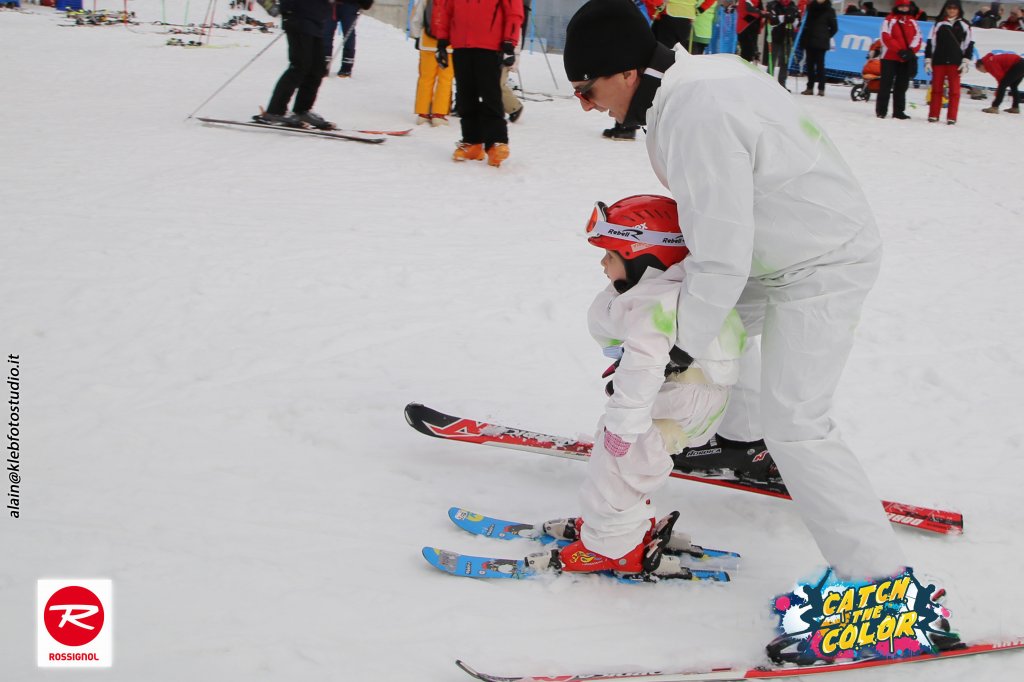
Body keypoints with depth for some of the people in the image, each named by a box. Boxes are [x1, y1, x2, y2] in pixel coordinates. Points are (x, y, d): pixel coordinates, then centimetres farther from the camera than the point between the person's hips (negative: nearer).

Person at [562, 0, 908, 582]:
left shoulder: (694, 117, -31)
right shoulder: (699, 71, -2)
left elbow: (722, 260, -29)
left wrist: (675, 351, -20)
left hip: (824, 267, -10)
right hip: (792, 246, 10)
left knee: (793, 427, -11)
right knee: (723, 316, 28)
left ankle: (880, 580, -6)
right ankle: (742, 443, 46)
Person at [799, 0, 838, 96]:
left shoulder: (829, 11, 0)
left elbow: (834, 27, 3)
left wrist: (826, 37, 0)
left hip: (820, 43, -5)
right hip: (809, 41, 5)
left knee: (820, 65, -6)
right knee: (810, 65, 7)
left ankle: (821, 88, -5)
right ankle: (810, 87, 12)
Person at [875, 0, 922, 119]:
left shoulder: (912, 22, 12)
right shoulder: (890, 20, -3)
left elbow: (917, 37, 7)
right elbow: (886, 37, -12)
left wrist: (911, 50, -11)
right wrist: (899, 50, -18)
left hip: (907, 60, 5)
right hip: (890, 58, -5)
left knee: (902, 86, 8)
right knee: (886, 85, -3)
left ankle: (898, 111, 14)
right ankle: (881, 110, 1)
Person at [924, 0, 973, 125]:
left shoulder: (964, 25, 7)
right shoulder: (939, 24, 9)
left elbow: (969, 44, 6)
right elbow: (930, 42, 9)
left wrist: (966, 62, -2)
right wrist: (928, 60, 3)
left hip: (955, 62, -1)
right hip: (938, 61, 1)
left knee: (954, 90, -2)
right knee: (936, 89, 3)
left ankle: (951, 117, 0)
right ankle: (933, 115, 9)